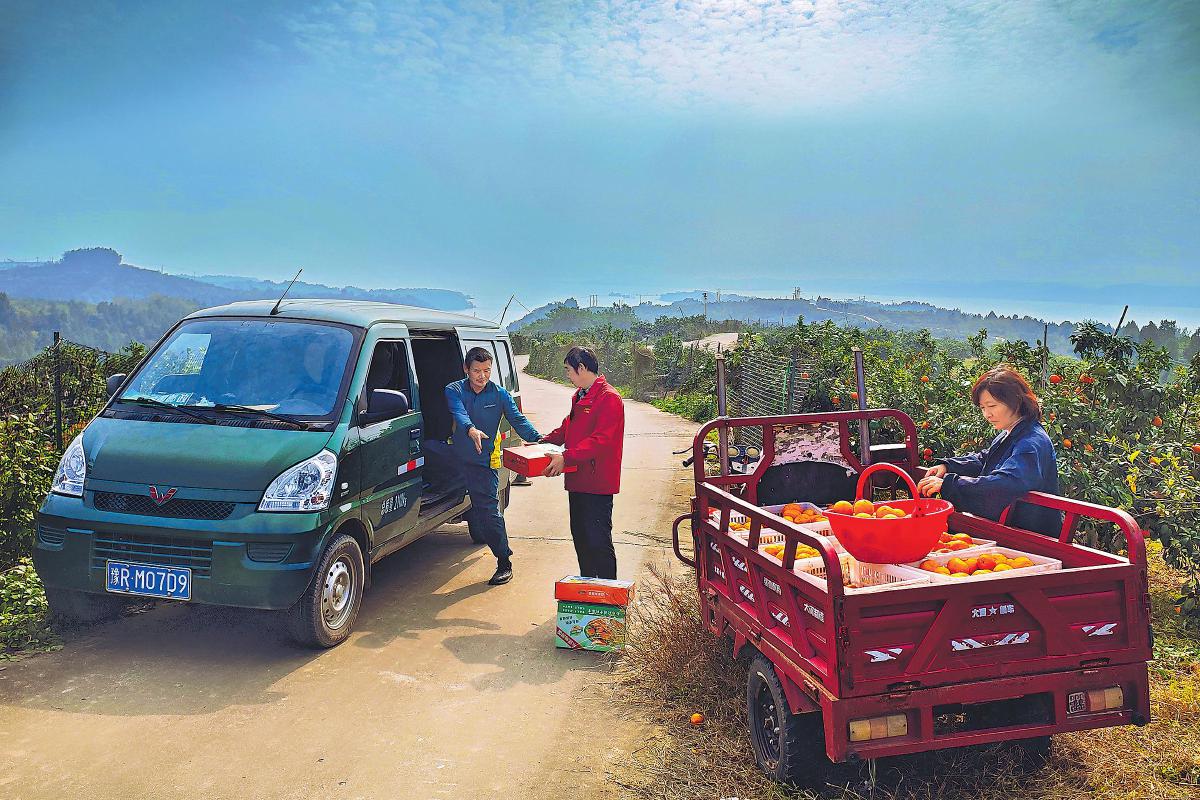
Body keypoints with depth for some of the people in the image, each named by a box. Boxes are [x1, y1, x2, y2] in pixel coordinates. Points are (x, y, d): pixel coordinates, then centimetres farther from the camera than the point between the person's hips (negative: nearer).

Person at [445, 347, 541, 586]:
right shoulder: (454, 391, 0)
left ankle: (504, 562, -4)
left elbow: (518, 419, -5)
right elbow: (459, 412, -20)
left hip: (485, 461, -2)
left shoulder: (500, 394, 2)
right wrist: (471, 430, -42)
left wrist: (537, 439, -23)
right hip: (458, 458, 2)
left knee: (489, 509, -7)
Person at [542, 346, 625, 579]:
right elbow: (566, 428, 27)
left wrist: (566, 457, -30)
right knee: (580, 537, 17)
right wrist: (541, 442, 14)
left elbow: (600, 440, -25)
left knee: (598, 542, -6)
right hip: (578, 481, 10)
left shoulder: (609, 398, -15)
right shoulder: (579, 396, 17)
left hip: (598, 484, -10)